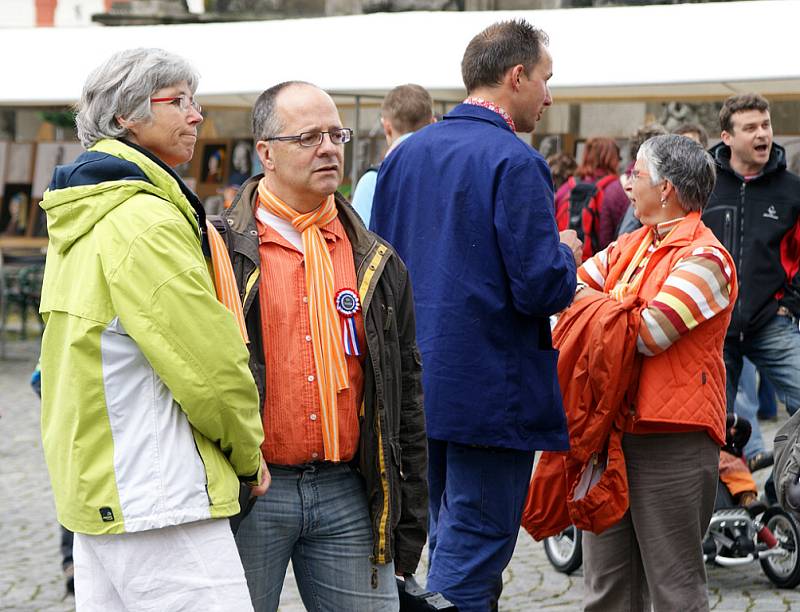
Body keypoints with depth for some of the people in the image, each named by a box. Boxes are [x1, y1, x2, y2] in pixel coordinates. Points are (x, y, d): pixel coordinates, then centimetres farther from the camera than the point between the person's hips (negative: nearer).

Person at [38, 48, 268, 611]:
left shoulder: (82, 217, 16)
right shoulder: (145, 219, -15)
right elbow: (210, 365, -16)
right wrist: (247, 454, 1)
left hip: (91, 488, 10)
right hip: (160, 498, -10)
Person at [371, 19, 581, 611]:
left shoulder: (404, 155, 8)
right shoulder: (516, 163, -15)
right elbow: (542, 289, -20)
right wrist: (566, 254, 2)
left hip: (418, 384, 8)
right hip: (491, 387, -8)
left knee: (451, 541, 20)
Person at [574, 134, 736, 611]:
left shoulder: (704, 259, -11)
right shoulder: (630, 247, 16)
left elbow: (648, 333, -19)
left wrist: (595, 302, -5)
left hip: (672, 441, -8)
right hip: (613, 429, 8)